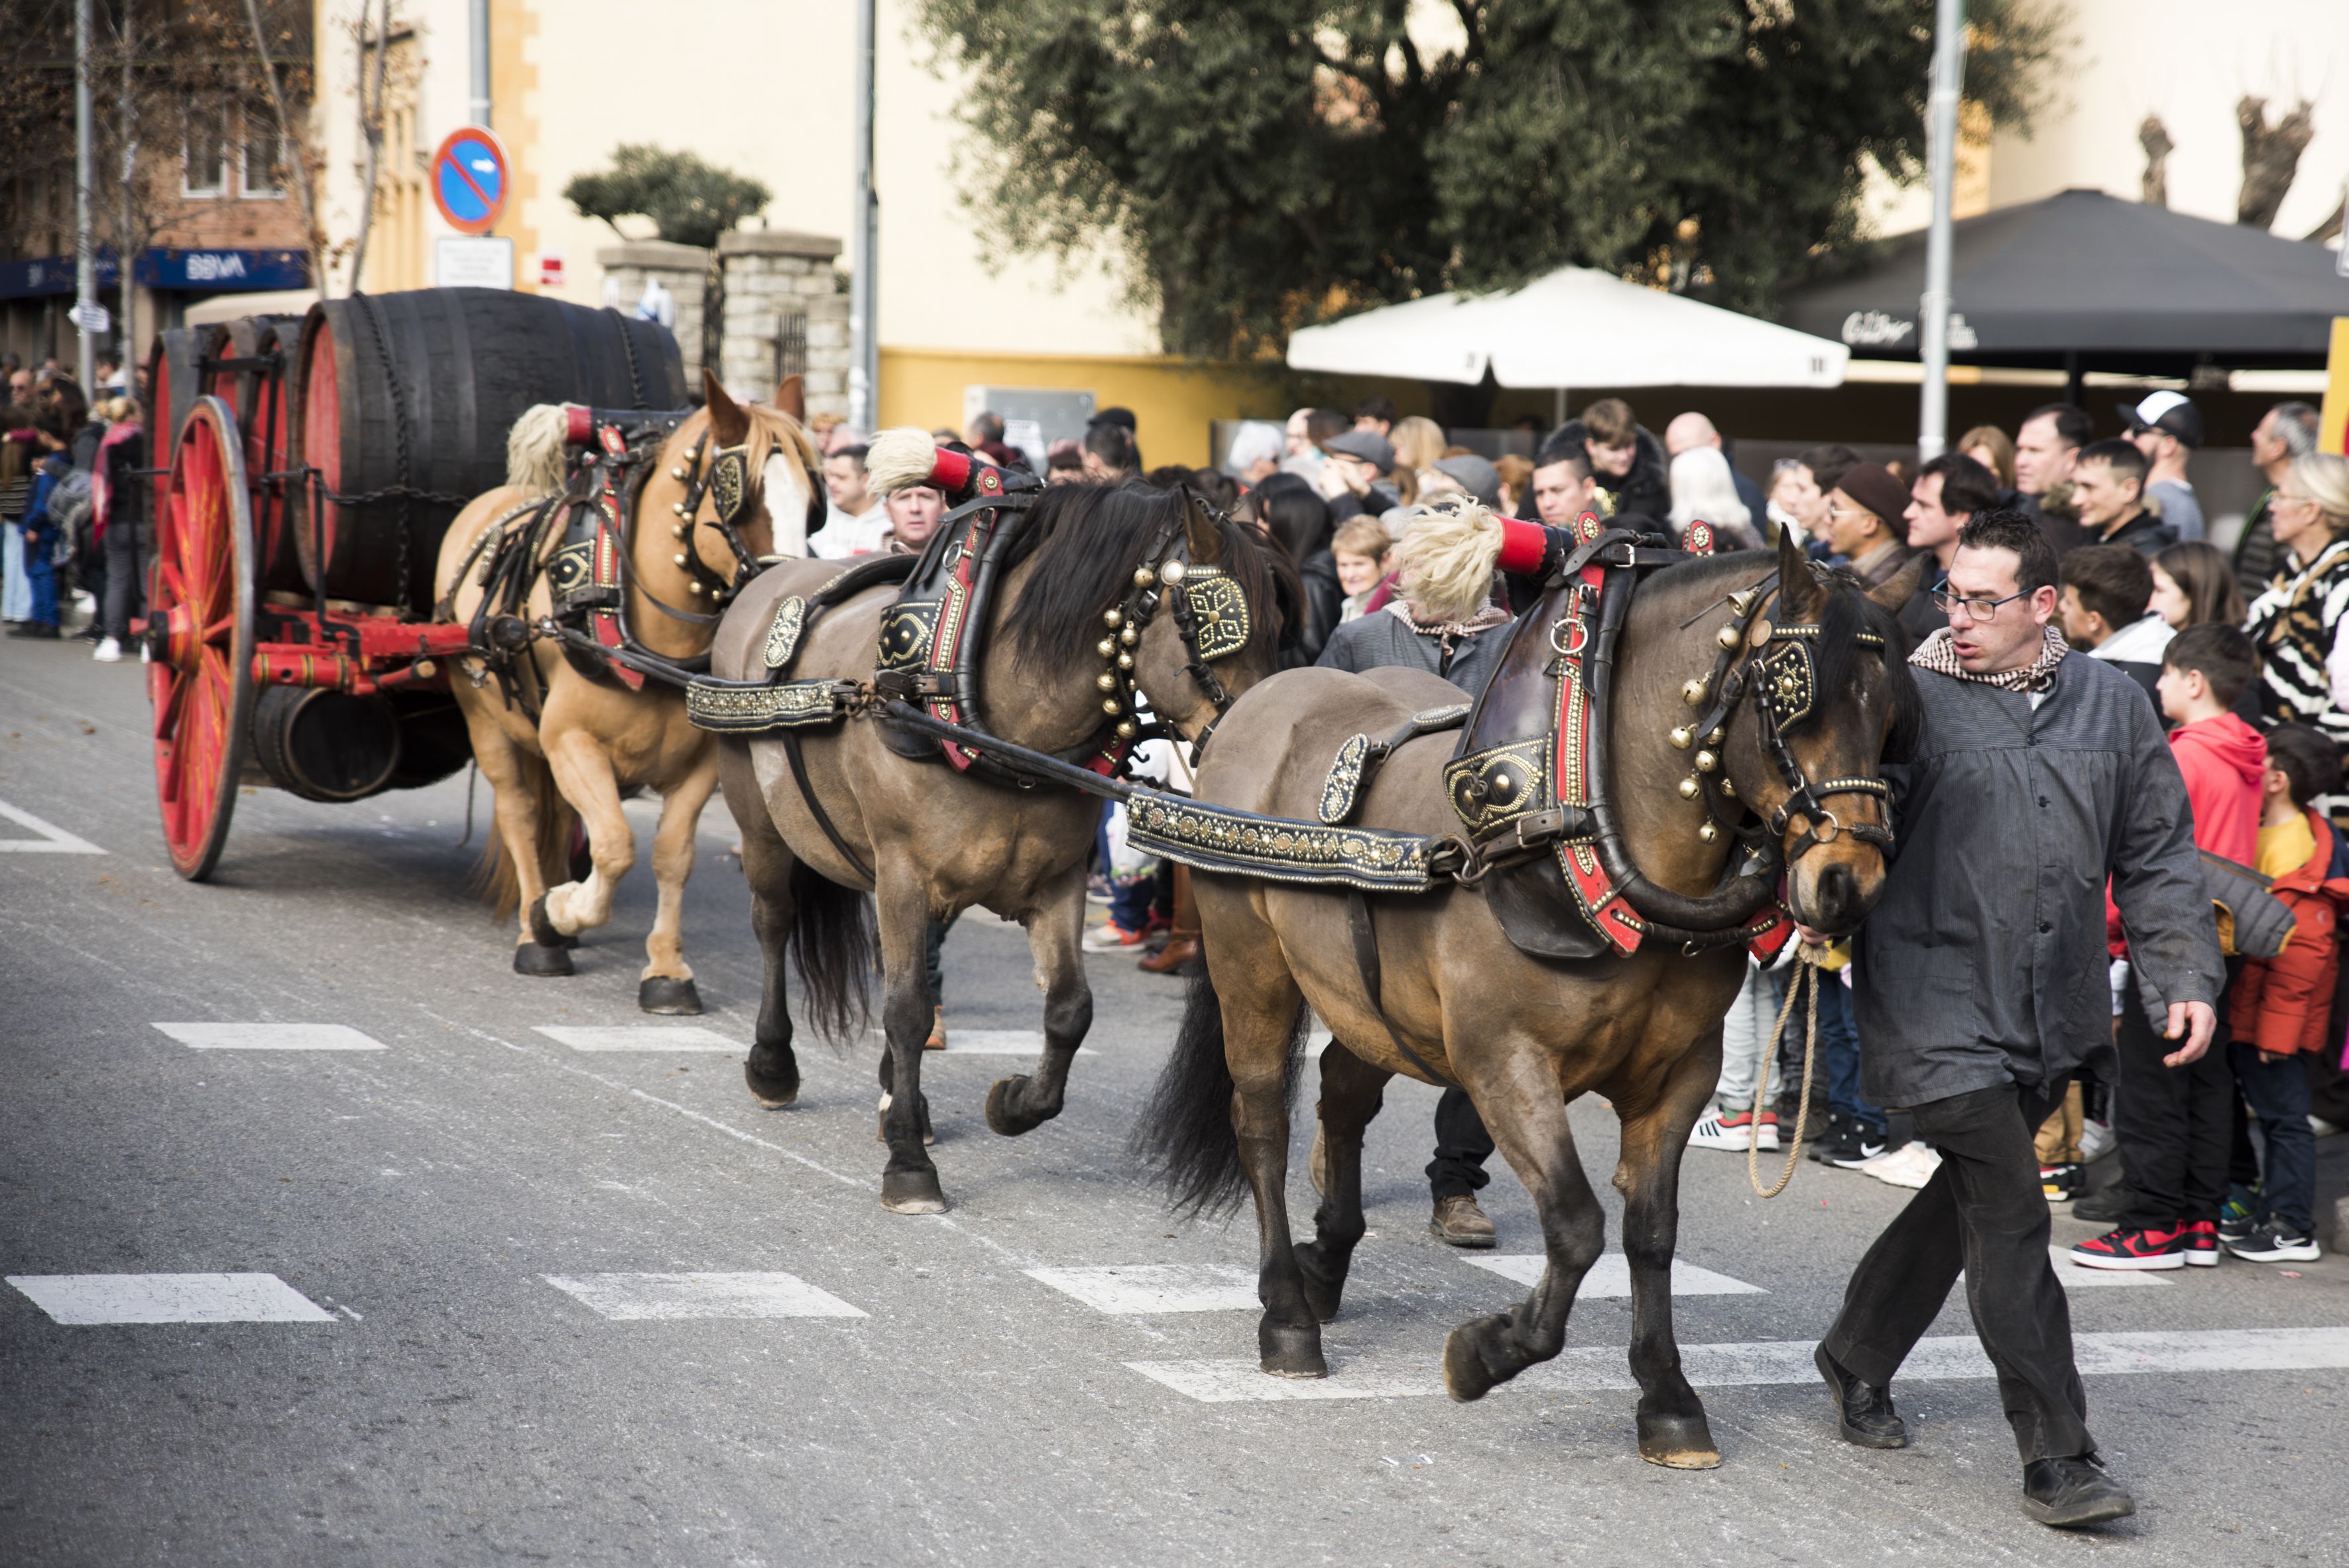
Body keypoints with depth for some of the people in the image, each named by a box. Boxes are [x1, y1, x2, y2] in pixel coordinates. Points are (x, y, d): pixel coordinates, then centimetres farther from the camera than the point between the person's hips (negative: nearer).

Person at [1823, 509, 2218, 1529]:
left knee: (1967, 1199, 18)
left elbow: (2157, 856, 12)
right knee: (2012, 1220, -10)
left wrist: (2188, 975, 4)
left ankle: (1859, 1360, 40)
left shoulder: (2110, 705, 7)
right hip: (1937, 1009, -5)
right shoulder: (1912, 699, -5)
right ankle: (2057, 1457, -7)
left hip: (2055, 1017, 5)